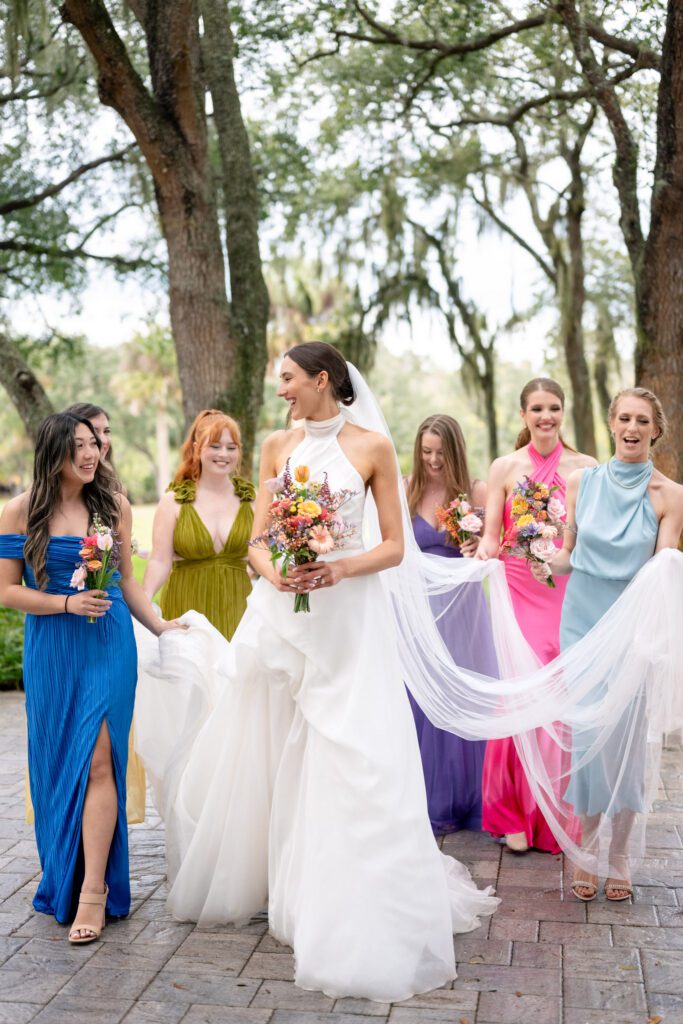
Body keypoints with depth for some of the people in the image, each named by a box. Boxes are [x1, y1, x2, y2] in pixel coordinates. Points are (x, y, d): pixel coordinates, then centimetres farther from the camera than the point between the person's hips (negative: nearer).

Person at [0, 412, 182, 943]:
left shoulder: (113, 503, 4)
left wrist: (160, 626, 5)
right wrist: (69, 604, -13)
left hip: (110, 645, 0)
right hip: (52, 650, 0)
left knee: (98, 759, -8)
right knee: (58, 762, 9)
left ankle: (94, 890, -4)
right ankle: (62, 878, 27)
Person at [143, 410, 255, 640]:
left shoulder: (251, 499, 4)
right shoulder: (174, 501, -1)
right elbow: (160, 562, -7)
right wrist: (143, 600, -20)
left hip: (237, 607, 1)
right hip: (187, 607, -1)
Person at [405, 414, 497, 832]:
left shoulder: (476, 491, -1)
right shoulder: (405, 490, 2)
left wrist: (478, 551, -20)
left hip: (461, 609, -1)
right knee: (418, 700, 4)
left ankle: (465, 801, 21)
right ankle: (429, 803, 17)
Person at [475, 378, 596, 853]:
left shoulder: (586, 468, 6)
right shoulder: (505, 468, 6)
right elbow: (490, 535, 1)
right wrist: (486, 549, -20)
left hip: (569, 596, 0)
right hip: (518, 593, 0)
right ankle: (517, 814, 9)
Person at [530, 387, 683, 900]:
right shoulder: (582, 482, 5)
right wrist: (547, 565, -7)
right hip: (582, 621, 2)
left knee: (625, 736, 1)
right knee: (586, 732, 2)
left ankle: (619, 855, 18)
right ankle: (588, 851, 18)